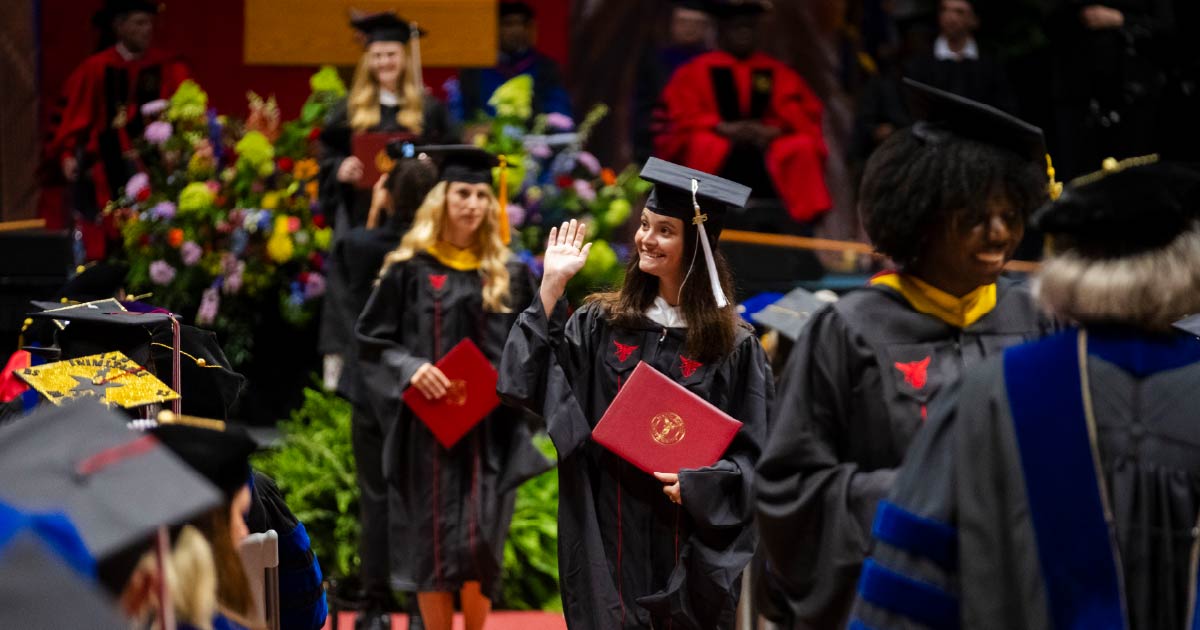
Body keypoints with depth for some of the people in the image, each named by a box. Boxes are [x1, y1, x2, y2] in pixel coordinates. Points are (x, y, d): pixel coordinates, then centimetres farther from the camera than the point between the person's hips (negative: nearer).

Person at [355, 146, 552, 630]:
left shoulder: (508, 274, 7)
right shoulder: (410, 269, 2)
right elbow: (372, 340, 2)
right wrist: (409, 369, -15)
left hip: (488, 429, 1)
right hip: (425, 426, 0)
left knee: (478, 536, -8)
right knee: (430, 541, 2)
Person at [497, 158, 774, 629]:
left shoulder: (732, 346, -3)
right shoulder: (602, 323, 5)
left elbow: (753, 451, -2)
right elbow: (530, 380, -5)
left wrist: (698, 484, -18)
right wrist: (552, 286, -8)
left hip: (691, 546, -2)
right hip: (609, 537, 2)